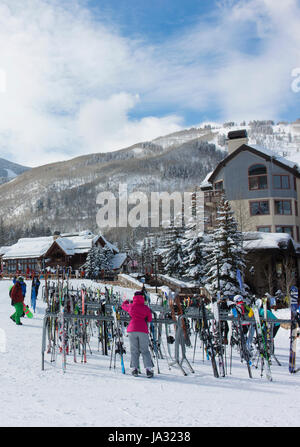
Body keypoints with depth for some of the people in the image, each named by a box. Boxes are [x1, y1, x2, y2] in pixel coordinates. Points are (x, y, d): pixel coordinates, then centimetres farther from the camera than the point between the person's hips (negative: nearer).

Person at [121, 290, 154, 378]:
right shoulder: (146, 307, 5)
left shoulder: (131, 306, 7)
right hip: (143, 331, 0)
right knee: (145, 351, 5)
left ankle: (134, 368, 1)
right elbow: (149, 319, 11)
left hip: (132, 330, 1)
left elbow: (123, 305, 28)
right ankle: (148, 369, -4)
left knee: (134, 351, 8)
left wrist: (126, 301, 49)